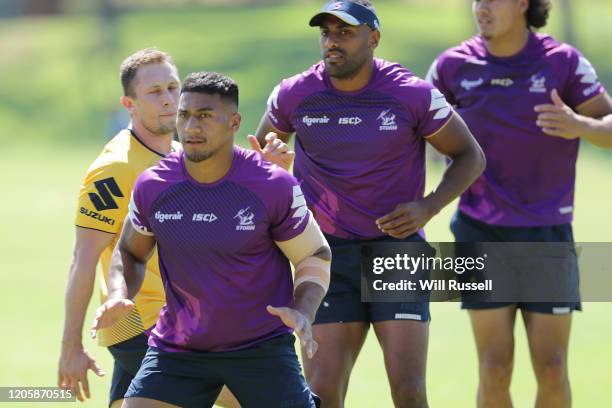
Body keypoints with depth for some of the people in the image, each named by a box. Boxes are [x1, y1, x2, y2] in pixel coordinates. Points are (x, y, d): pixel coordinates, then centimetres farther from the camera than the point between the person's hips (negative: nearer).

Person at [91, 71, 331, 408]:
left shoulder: (275, 187, -12)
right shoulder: (151, 187, -5)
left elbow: (315, 255, 1)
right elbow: (130, 252, 13)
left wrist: (303, 313, -17)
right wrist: (119, 297, -8)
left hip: (262, 347, -2)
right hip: (176, 350, 2)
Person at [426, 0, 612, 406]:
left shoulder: (563, 61, -5)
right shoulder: (454, 65, -1)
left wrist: (579, 125, -23)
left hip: (547, 233, 0)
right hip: (482, 233, 1)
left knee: (551, 368, -2)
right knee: (495, 370, -4)